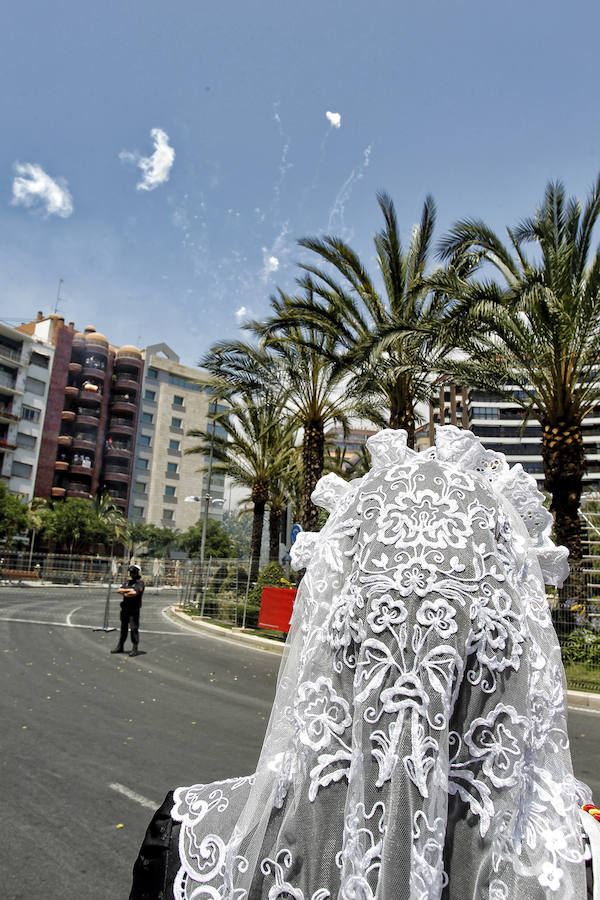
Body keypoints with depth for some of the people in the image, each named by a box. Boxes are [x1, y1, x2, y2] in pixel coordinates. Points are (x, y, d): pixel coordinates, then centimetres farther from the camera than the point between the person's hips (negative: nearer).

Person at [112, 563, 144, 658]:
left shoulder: (140, 583, -7)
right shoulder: (128, 582, 16)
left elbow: (134, 593, -24)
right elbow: (119, 590, 3)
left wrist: (125, 593, -7)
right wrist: (128, 590, -12)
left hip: (134, 610, -7)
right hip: (125, 608, 7)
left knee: (134, 629, -7)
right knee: (123, 628, 15)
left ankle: (135, 649, -2)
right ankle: (120, 647, 25)